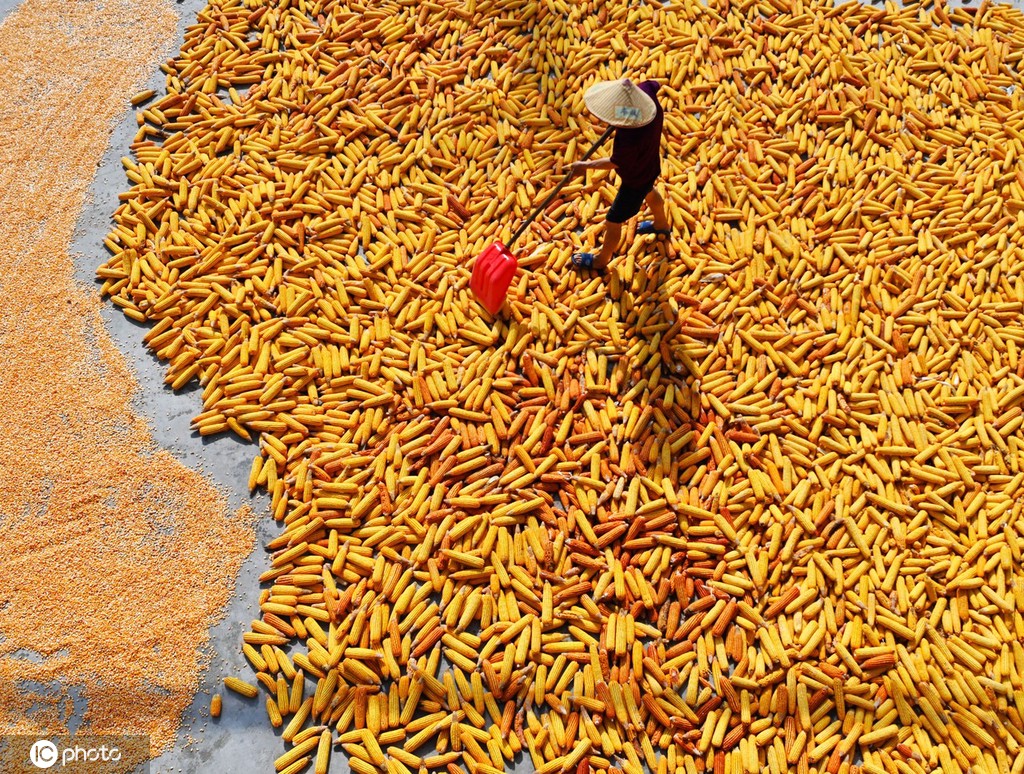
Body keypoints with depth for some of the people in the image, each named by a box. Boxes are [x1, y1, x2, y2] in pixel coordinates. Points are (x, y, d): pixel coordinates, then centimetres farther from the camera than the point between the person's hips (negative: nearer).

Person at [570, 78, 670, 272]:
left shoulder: (628, 139, -47)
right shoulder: (646, 90, -30)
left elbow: (615, 163, -25)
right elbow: (655, 84, -2)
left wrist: (586, 165, -11)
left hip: (635, 180, -8)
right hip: (649, 166, 8)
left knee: (613, 221, 13)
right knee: (649, 192, 38)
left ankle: (600, 261, 37)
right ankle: (662, 225, 67)